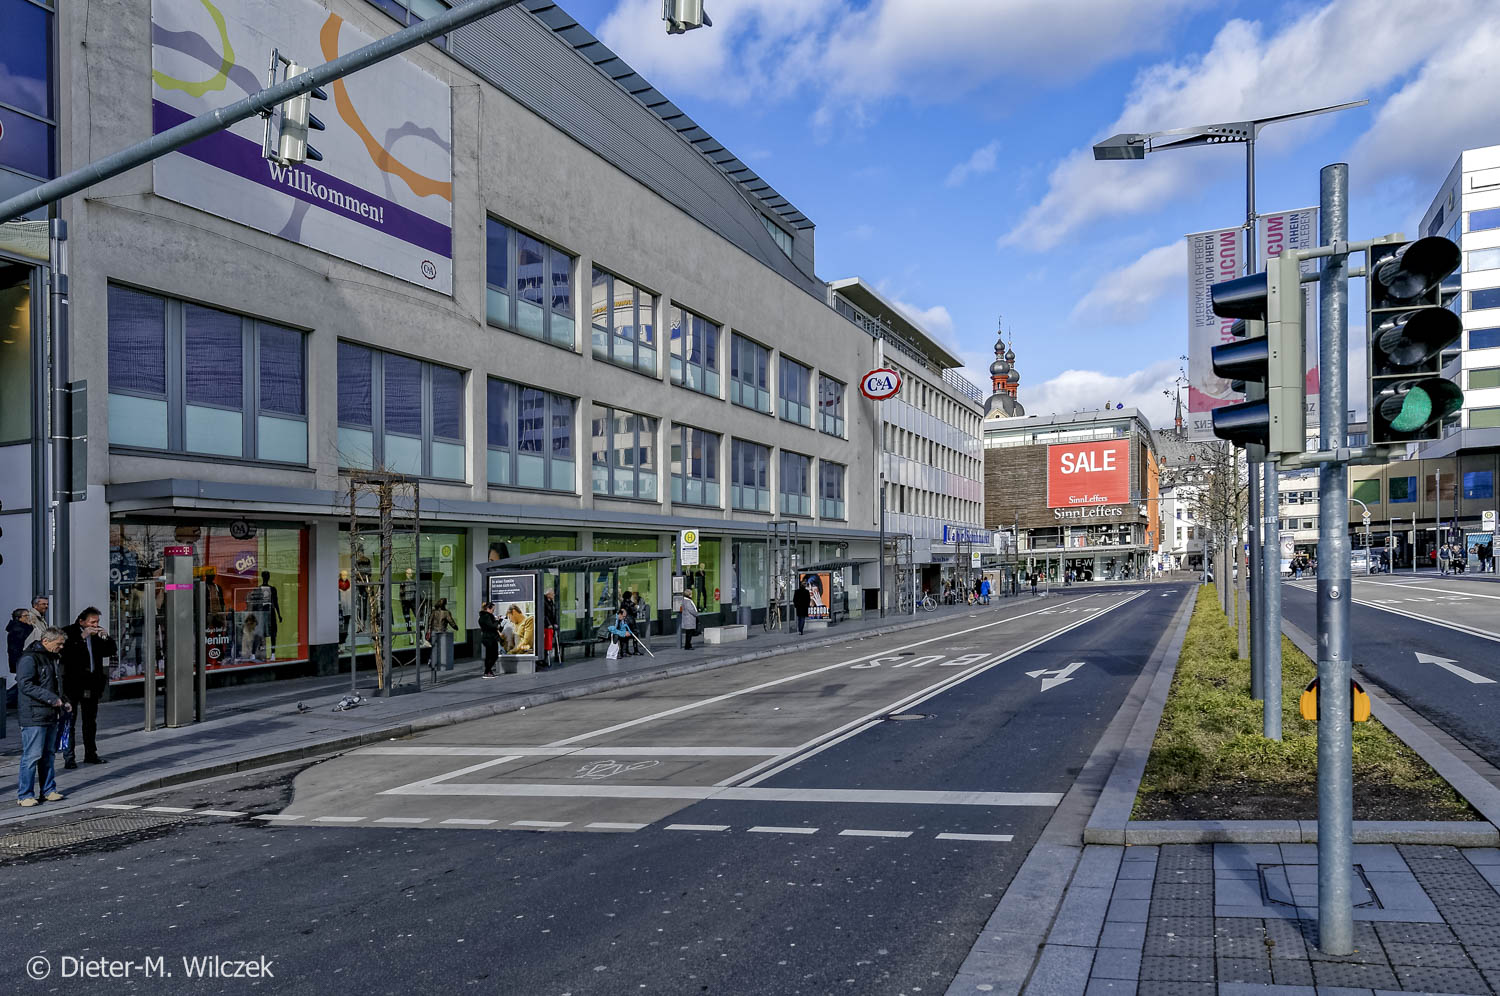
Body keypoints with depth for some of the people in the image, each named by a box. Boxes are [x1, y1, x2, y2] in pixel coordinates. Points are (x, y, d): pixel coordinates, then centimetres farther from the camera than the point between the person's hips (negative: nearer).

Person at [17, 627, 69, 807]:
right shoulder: (29, 658, -12)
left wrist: (63, 701, 15)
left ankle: (48, 790, 21)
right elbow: (25, 684, -21)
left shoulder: (51, 658, 18)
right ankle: (24, 794, 2)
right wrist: (52, 698, -24)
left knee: (47, 754, 14)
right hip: (34, 717, -9)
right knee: (32, 755, -7)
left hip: (51, 715, 9)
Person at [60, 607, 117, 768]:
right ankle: (69, 757, -1)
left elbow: (112, 651, 12)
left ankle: (90, 754, 22)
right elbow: (65, 651, -21)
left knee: (91, 721, 13)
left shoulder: (98, 633, 8)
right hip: (73, 684, -5)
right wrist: (82, 637, -24)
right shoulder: (69, 632, -6)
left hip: (92, 684, 5)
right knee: (69, 721, -5)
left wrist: (107, 637, -5)